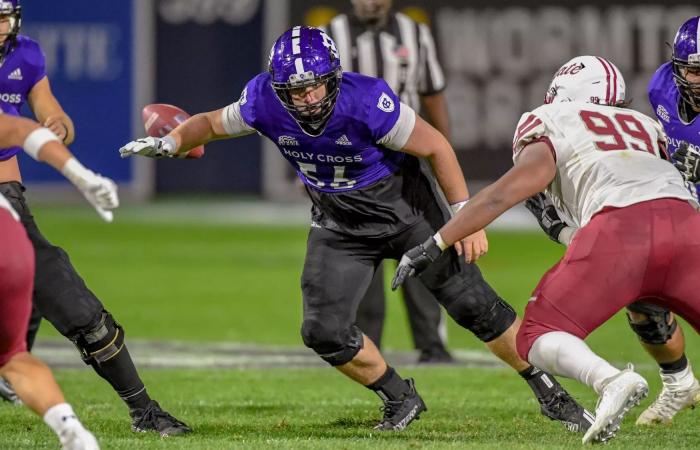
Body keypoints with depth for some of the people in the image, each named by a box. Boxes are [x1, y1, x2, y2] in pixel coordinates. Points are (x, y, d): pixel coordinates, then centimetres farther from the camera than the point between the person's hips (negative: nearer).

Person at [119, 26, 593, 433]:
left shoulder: (366, 102, -34)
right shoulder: (265, 101, -22)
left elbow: (435, 147, -20)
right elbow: (214, 123, 0)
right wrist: (170, 142, -20)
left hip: (405, 209, -4)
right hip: (341, 226, 4)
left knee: (475, 306, -2)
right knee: (325, 331, -8)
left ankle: (550, 392, 15)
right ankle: (400, 400, 16)